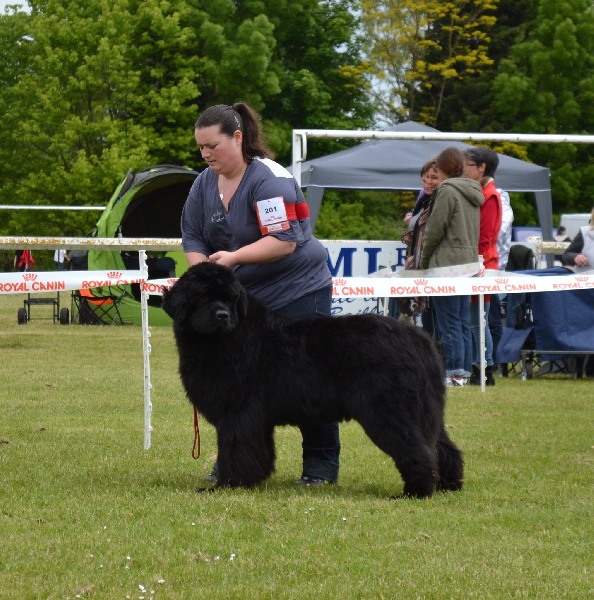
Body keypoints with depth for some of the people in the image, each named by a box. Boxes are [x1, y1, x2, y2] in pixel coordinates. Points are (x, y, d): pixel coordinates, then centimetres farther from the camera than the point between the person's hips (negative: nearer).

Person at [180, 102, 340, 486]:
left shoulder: (269, 179, -19)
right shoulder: (205, 183, 4)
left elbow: (285, 239, -26)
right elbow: (193, 236, 7)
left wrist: (234, 257, -32)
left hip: (298, 294, -7)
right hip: (243, 296, 7)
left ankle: (322, 466, 5)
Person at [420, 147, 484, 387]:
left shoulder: (447, 191, -10)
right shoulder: (473, 193, 16)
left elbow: (435, 230, -10)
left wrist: (424, 261, 1)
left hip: (448, 262, -9)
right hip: (469, 261, 9)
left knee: (449, 321, -7)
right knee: (462, 320, 11)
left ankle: (454, 372, -9)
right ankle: (463, 370, 12)